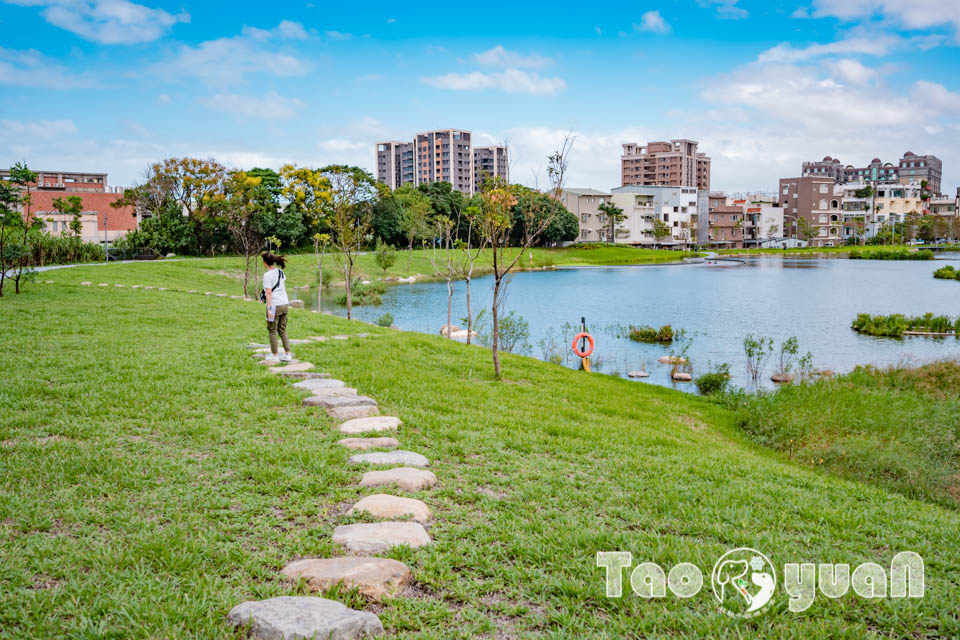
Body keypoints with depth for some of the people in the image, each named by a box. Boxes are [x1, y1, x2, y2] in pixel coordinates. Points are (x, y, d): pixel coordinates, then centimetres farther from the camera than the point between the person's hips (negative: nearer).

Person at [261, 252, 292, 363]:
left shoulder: (268, 275, -12)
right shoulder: (280, 272, 9)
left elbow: (269, 292, -17)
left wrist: (269, 309, -18)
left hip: (275, 305, -7)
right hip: (285, 304, 7)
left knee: (272, 331, 6)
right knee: (282, 330, 15)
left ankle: (274, 356, 11)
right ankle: (287, 354, 14)